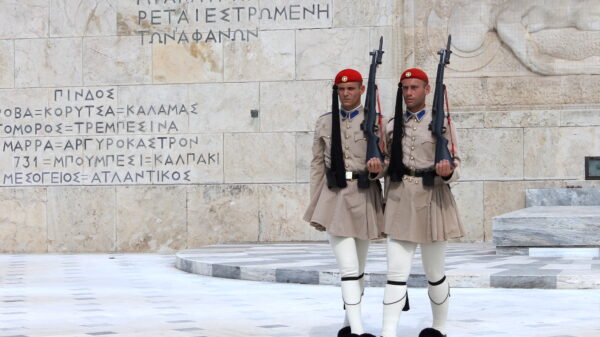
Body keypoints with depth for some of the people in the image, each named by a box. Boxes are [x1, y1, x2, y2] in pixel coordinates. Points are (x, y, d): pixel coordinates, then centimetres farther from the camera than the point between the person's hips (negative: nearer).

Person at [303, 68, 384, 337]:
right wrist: (315, 207, 7)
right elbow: (317, 166, 10)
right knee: (348, 268, -11)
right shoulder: (325, 123, 8)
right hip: (334, 197, 0)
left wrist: (390, 207, -1)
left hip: (364, 197, 0)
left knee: (357, 268, 11)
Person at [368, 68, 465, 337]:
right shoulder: (392, 125, 10)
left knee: (434, 274, 10)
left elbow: (455, 167, 0)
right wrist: (377, 168, -7)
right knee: (396, 272, -8)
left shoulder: (442, 123, 1)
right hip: (399, 201, 2)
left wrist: (447, 172, -23)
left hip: (431, 200, -2)